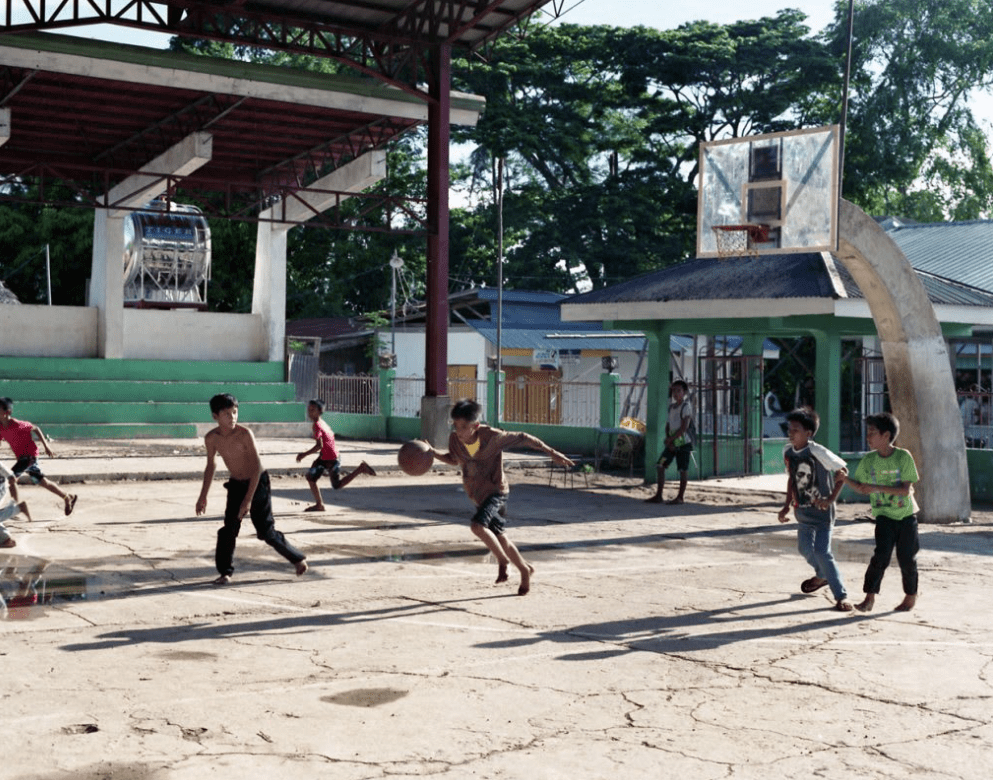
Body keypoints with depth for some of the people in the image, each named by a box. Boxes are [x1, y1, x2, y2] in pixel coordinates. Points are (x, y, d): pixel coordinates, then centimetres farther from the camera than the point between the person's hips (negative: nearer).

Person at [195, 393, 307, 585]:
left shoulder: (245, 434, -24)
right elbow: (211, 465, 9)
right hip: (236, 484, 4)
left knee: (266, 530, -2)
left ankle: (298, 558, 15)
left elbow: (257, 467, -24)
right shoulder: (211, 438, -8)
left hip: (258, 483, -4)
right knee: (228, 529, -6)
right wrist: (203, 496, 11)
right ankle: (225, 572, 6)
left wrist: (248, 500, -27)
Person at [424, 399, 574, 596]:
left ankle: (502, 559, -5)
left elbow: (523, 439, -14)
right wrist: (433, 453, -6)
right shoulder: (454, 440, -10)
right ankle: (525, 569, 37)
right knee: (499, 537, 16)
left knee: (477, 525, -28)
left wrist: (552, 453, -12)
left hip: (496, 491, -6)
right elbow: (454, 459, 11)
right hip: (477, 495, 6)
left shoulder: (492, 437, -25)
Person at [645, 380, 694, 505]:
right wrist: (668, 441, -2)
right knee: (660, 466, 1)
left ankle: (680, 497, 6)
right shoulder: (671, 407, 15)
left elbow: (684, 427, -15)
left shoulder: (686, 406, -8)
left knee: (683, 469, -1)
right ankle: (658, 496, 5)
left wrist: (670, 439, -12)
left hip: (683, 442, -7)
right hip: (672, 443, 7)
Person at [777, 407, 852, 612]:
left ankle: (841, 596, -4)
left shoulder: (818, 452, -22)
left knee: (821, 552, -15)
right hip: (803, 510, 7)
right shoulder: (787, 452, -2)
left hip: (821, 511, -7)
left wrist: (831, 499, -19)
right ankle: (822, 576, 48)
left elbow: (843, 471, -14)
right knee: (805, 549, 18)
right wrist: (787, 506, 8)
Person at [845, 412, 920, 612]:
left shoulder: (904, 457, -14)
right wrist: (844, 479, -12)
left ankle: (911, 595, 27)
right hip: (884, 515, 2)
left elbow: (906, 490, -19)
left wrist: (875, 487, -26)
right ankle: (869, 597, -7)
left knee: (906, 557, 5)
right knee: (881, 555, -12)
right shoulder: (868, 460, -3)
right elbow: (861, 488, 7)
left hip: (906, 514, -2)